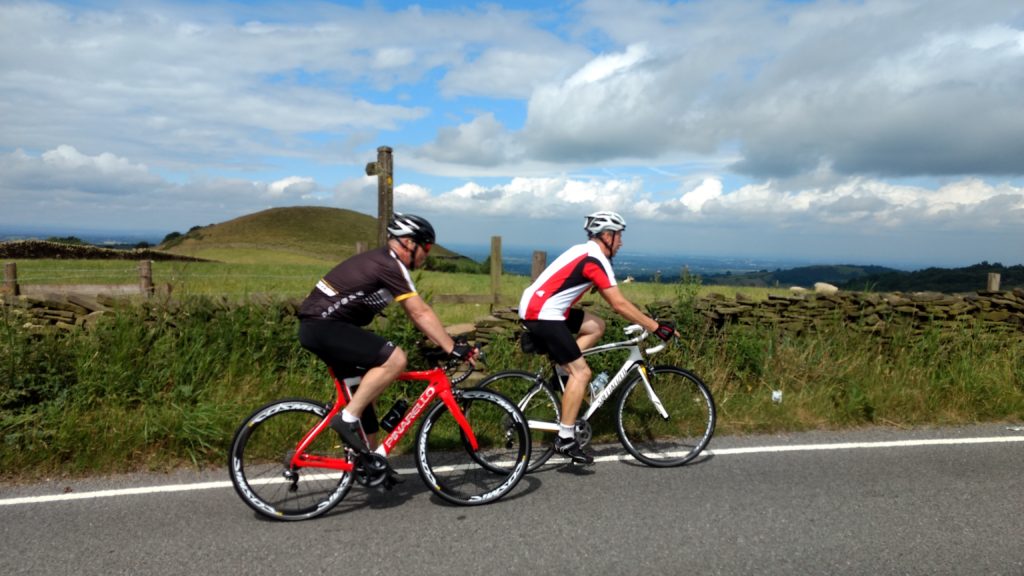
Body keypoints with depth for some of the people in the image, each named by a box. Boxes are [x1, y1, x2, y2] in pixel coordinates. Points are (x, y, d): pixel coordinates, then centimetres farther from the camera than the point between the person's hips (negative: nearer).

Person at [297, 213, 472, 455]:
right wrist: (453, 348, -14)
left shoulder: (383, 262, 15)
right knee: (395, 359, -21)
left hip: (318, 325, 11)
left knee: (364, 388, 16)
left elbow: (416, 312, 17)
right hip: (323, 326, -11)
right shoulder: (390, 265, -16)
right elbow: (421, 313, -18)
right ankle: (348, 418, -11)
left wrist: (443, 343, 15)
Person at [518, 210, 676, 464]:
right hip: (541, 314, -10)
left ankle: (562, 370, 13)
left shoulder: (586, 252, 16)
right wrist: (656, 327, -11)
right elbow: (619, 304, -17)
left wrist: (647, 320, 20)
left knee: (597, 326, 15)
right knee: (581, 373, -7)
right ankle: (565, 439, -3)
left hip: (537, 307, 10)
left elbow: (614, 300, 21)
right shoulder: (595, 259, -14)